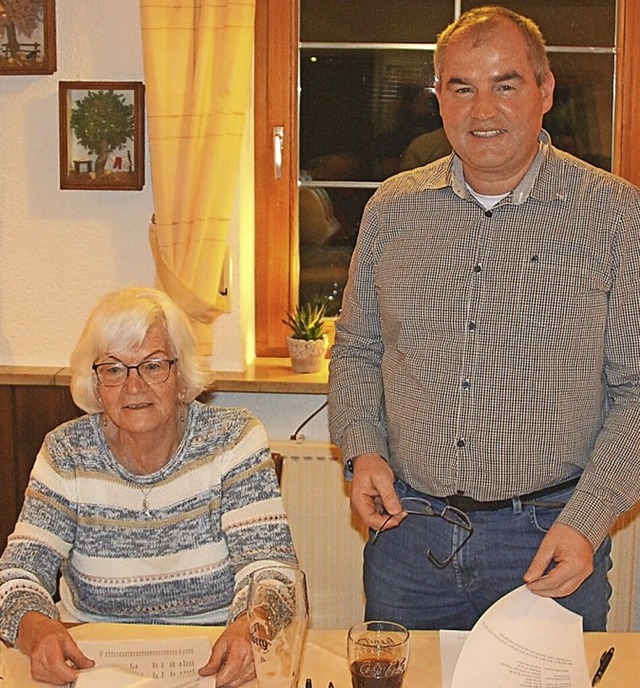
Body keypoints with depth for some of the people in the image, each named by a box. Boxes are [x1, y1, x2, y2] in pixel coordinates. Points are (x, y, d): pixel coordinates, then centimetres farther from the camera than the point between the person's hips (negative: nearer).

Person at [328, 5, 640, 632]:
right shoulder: (393, 208, 4)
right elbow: (355, 350, 14)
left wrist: (587, 522, -15)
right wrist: (362, 449, -2)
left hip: (549, 539, -2)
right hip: (407, 528, 3)